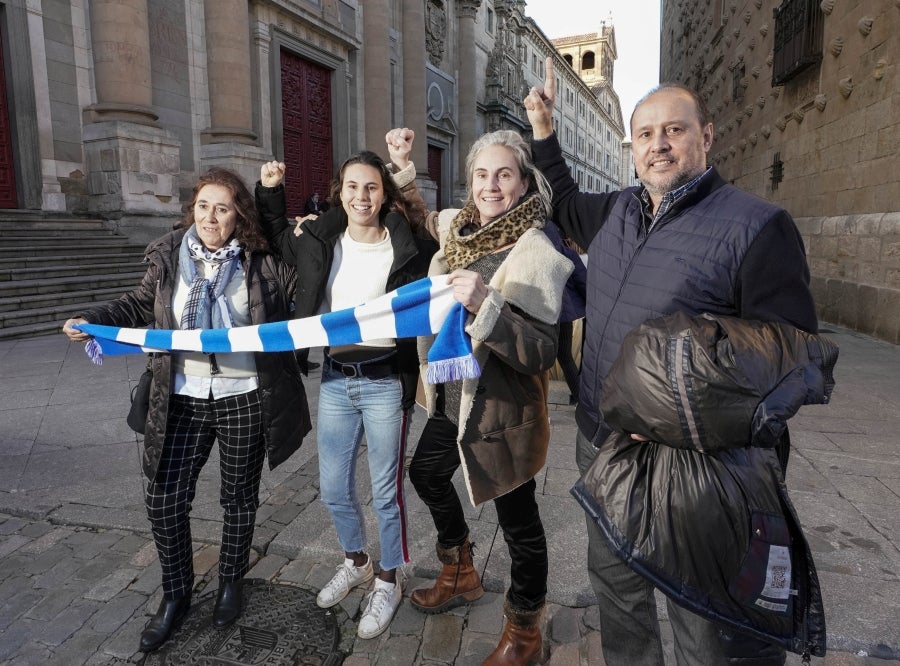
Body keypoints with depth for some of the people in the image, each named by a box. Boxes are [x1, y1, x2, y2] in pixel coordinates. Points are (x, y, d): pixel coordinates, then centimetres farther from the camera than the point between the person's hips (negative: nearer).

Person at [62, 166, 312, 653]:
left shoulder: (263, 261, -7)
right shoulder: (168, 256, 1)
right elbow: (139, 306, 14)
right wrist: (91, 320, 4)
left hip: (244, 399, -2)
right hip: (182, 400, 2)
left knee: (239, 498, 14)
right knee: (164, 500, 6)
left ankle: (231, 581, 39)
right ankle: (176, 595, 30)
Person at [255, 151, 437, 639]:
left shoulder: (406, 247, -8)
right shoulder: (320, 241, 2)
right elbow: (277, 234, 21)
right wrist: (270, 190, 7)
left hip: (385, 383, -4)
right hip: (335, 381, 4)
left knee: (385, 493, 9)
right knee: (333, 490, 17)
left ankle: (388, 583, 33)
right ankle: (356, 563, 45)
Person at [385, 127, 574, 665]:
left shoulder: (538, 255, -20)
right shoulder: (459, 228, 1)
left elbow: (541, 353, -26)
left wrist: (486, 303, -37)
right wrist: (402, 165, 12)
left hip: (503, 412, -8)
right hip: (453, 397, 8)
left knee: (518, 520, 7)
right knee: (427, 475, 25)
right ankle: (461, 575, 51)